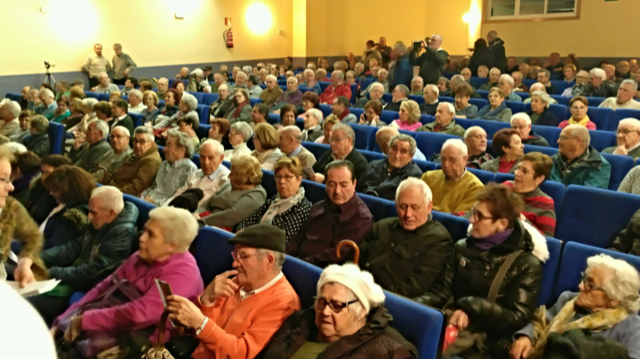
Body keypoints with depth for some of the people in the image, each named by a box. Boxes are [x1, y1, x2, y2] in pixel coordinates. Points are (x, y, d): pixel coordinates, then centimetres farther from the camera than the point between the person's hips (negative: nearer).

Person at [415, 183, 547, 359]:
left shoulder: (527, 264, -1)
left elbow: (516, 318, -8)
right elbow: (441, 291, 8)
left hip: (485, 343, -4)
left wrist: (471, 307, -21)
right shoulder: (463, 247, 13)